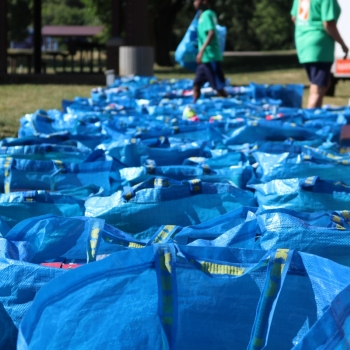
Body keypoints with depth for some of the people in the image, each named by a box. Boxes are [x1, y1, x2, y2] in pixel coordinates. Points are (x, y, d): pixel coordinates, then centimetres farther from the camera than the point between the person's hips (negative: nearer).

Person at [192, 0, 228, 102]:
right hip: (205, 58, 10)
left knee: (218, 87, -5)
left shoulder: (207, 14, -12)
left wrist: (201, 50, -30)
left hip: (210, 57, -10)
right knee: (196, 85, 9)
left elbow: (212, 33, -25)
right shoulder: (203, 15, 16)